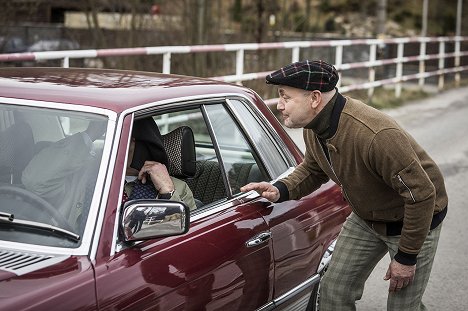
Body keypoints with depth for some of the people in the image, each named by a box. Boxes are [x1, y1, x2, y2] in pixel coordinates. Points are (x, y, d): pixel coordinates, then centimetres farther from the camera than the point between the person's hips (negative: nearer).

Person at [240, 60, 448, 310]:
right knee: (333, 290, 6)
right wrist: (280, 191, -13)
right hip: (366, 217, 7)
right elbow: (312, 170, 9)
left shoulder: (376, 136, -39)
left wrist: (406, 257, -21)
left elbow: (422, 194, -30)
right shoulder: (313, 129, -12)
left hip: (414, 219, -7)